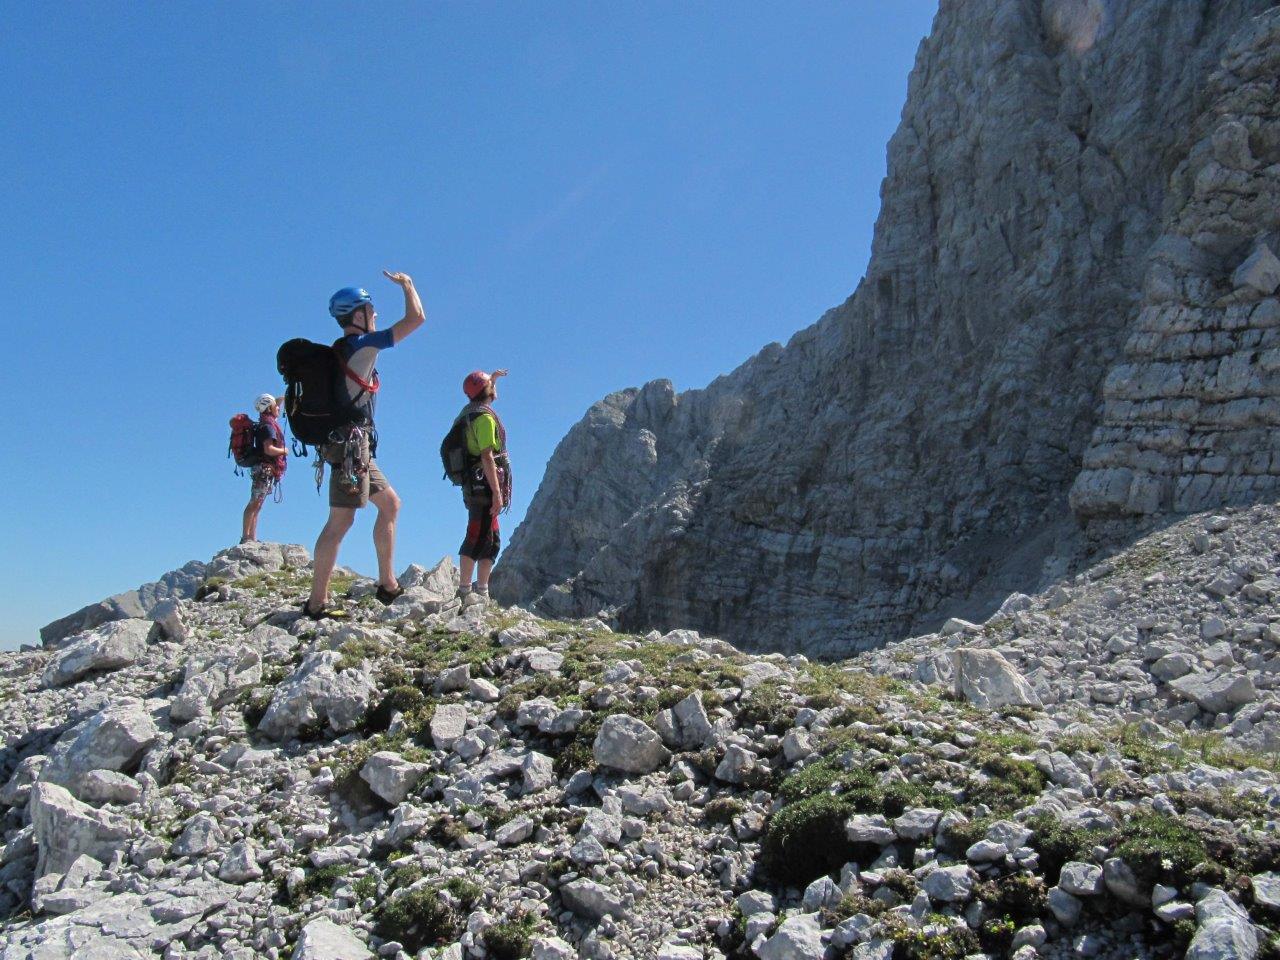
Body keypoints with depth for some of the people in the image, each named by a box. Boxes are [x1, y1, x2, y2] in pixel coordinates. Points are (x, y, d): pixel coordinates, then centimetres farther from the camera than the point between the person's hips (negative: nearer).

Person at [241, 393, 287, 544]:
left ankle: (252, 538, 11)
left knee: (257, 505, 9)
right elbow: (268, 449, -23)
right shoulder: (268, 426, -12)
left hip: (263, 470, 10)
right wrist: (284, 451, -6)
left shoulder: (265, 424, 16)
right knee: (255, 504, -12)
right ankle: (245, 537, -15)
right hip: (264, 469, -10)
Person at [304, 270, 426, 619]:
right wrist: (407, 284, 4)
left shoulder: (340, 351, 16)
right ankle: (317, 602, -5)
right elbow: (416, 318, -12)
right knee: (340, 522, -8)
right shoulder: (363, 345, -10)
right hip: (352, 443, -10)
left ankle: (388, 584, 19)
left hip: (352, 446, 10)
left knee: (390, 504, 16)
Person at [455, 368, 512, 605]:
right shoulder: (485, 417, -13)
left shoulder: (470, 411, 15)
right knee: (478, 539, -10)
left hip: (474, 486, 10)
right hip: (484, 486, -10)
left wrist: (492, 378, 51)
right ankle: (465, 592, -11)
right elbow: (487, 457, -21)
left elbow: (482, 393, 44)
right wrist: (497, 493, -23)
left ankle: (481, 591, 16)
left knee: (491, 541, 13)